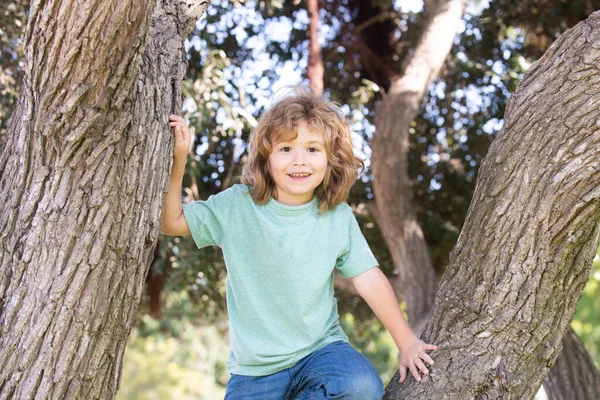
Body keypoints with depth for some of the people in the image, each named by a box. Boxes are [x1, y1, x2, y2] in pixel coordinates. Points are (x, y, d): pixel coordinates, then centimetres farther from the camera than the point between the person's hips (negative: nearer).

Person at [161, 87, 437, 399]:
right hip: (254, 367, 0)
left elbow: (368, 279, -1)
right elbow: (170, 222, -4)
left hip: (321, 348, 0)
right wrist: (177, 160, -16)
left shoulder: (338, 216, -3)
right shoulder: (237, 206, -5)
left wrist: (406, 342, -3)